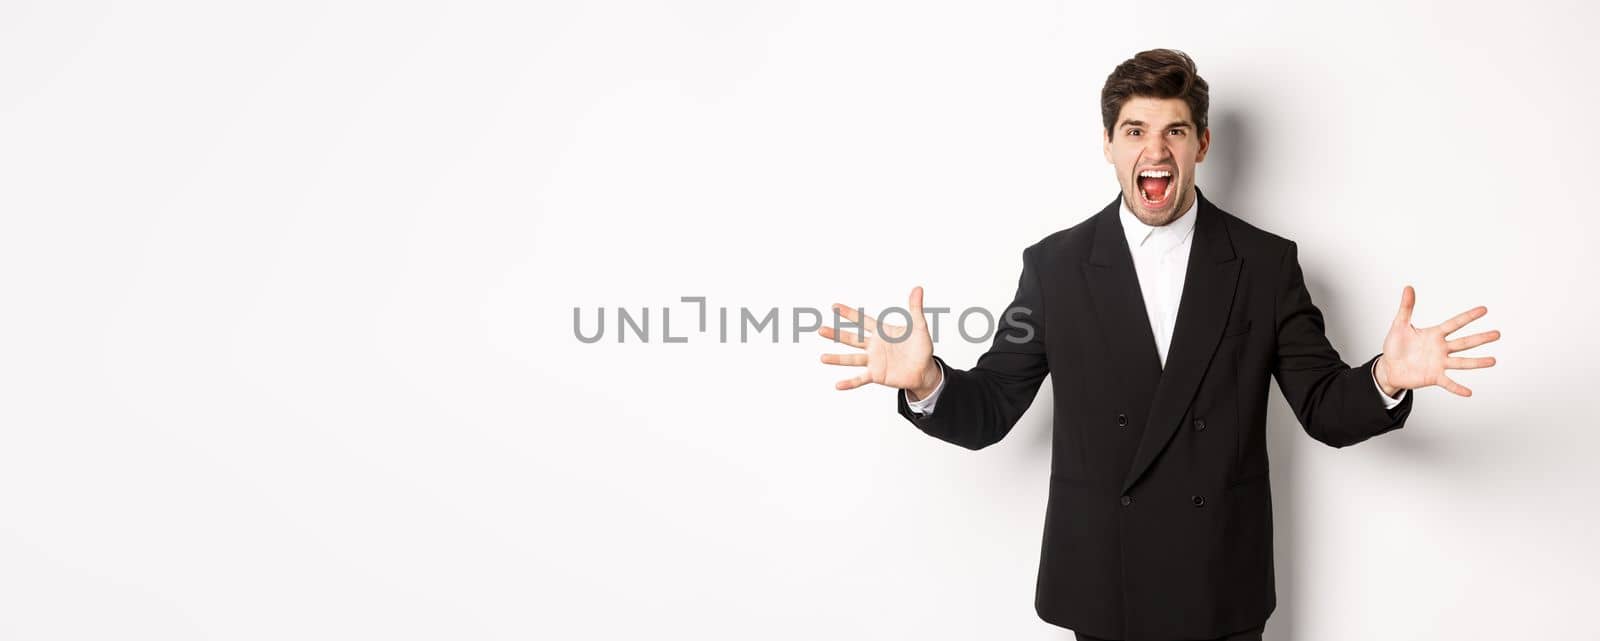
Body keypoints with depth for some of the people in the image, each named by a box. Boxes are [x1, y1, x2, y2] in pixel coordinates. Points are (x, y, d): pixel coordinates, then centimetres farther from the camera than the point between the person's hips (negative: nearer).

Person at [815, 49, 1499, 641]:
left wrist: (1385, 379, -22)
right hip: (1100, 586, 0)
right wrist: (927, 381, -23)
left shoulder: (1266, 263, -1)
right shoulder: (1054, 265, -2)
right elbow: (988, 412, -2)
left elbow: (1325, 410, 0)